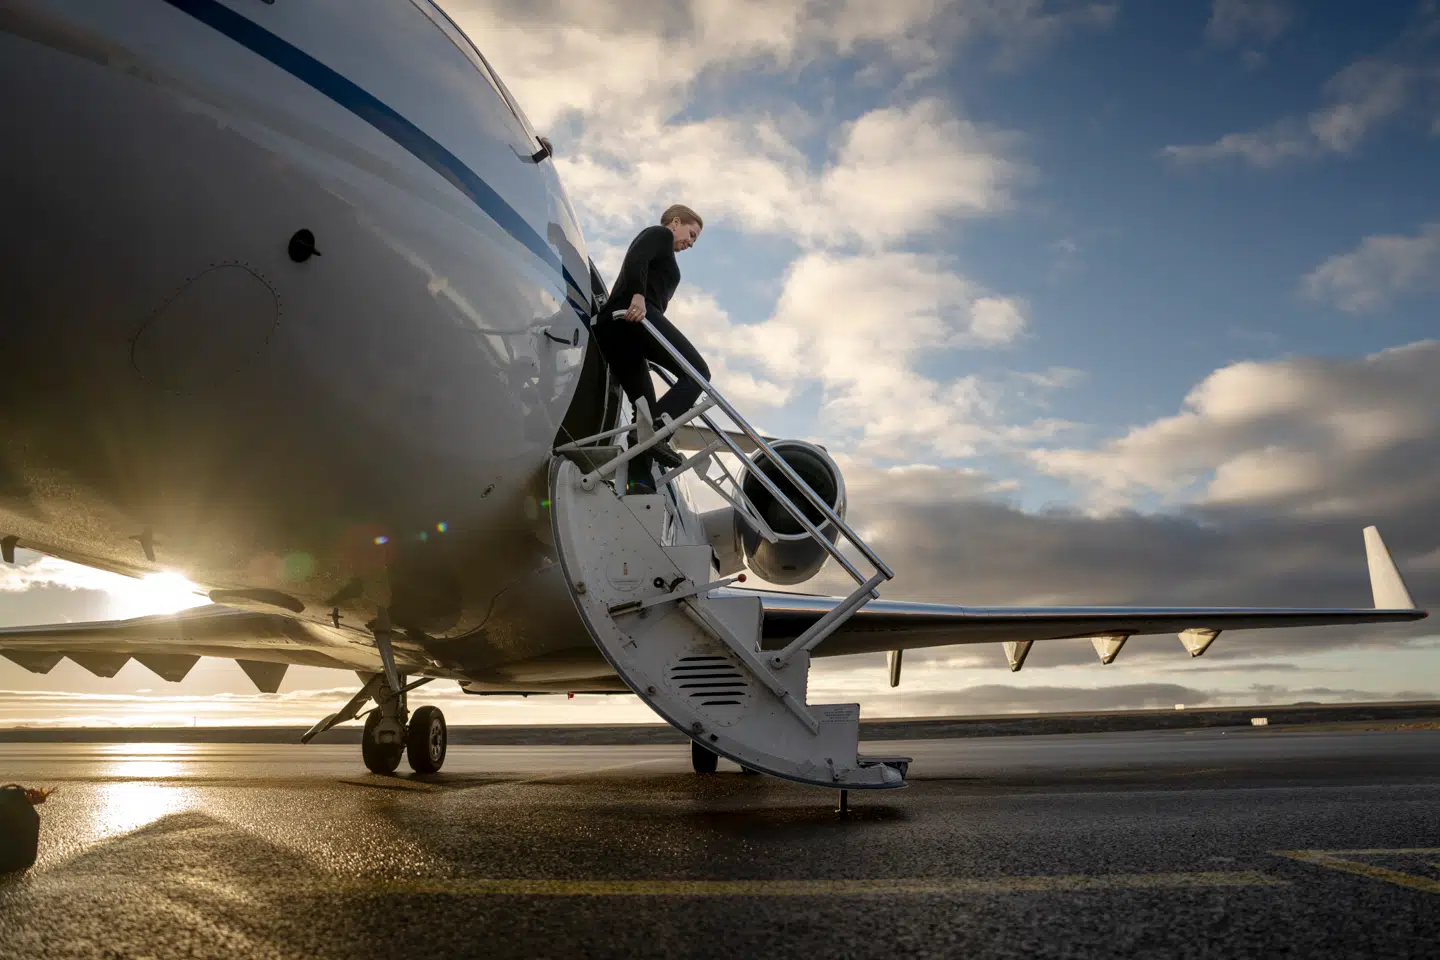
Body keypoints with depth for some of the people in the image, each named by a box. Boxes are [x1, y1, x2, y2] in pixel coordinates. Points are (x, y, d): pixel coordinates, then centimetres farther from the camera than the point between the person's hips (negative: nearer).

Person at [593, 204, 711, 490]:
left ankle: (639, 482, -11)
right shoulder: (660, 233, 14)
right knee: (697, 372, -10)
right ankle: (656, 432, -32)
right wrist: (638, 295, -24)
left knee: (645, 410, 3)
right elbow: (636, 258, -8)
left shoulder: (657, 247, 40)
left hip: (610, 326, 9)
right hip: (634, 315, -9)